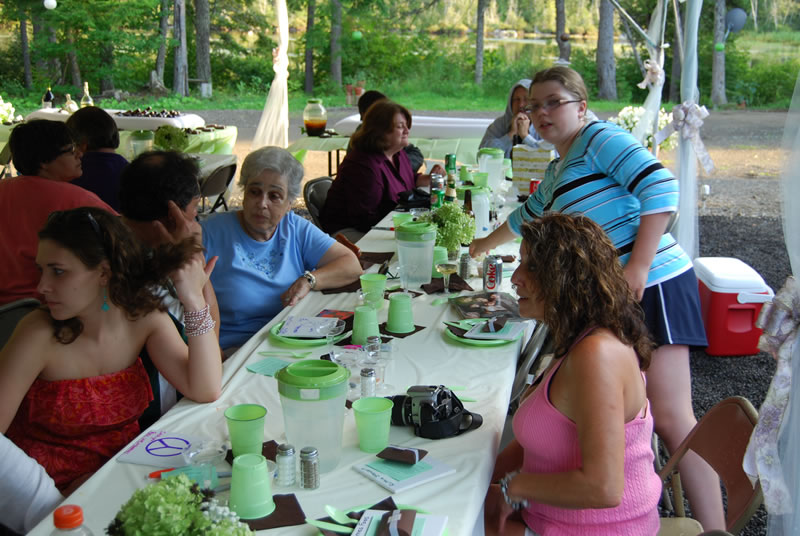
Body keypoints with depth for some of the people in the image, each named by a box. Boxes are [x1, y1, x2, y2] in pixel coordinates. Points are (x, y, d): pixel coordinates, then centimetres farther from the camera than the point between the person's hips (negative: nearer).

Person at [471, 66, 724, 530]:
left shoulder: (600, 138, -3)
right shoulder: (556, 171, 23)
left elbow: (661, 187, -16)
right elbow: (528, 217, 44)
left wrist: (638, 267, -22)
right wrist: (485, 244, 57)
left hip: (652, 285, -9)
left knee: (670, 418, -12)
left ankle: (714, 528, -7)